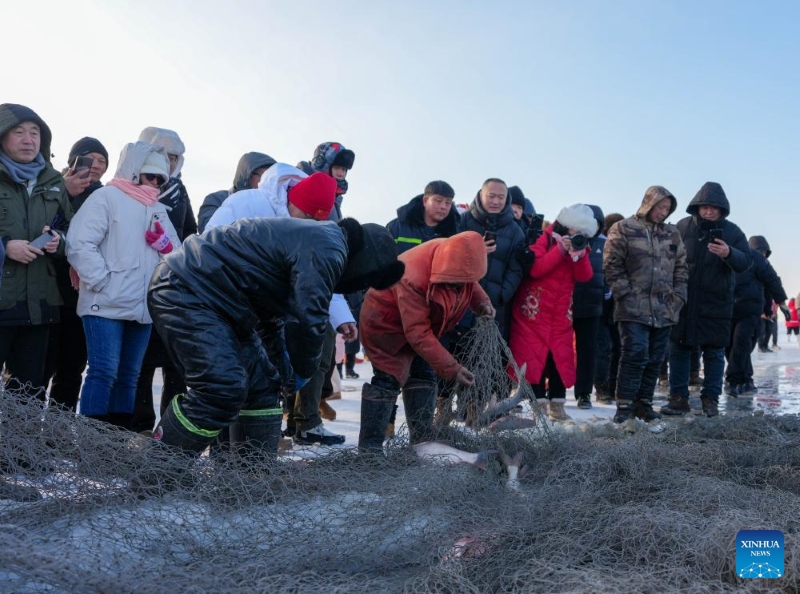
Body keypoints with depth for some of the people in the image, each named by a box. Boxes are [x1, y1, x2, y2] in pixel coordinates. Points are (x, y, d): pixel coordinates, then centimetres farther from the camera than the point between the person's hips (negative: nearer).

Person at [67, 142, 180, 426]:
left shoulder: (159, 210, 21)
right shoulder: (107, 197, -1)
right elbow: (79, 244, -12)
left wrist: (165, 244, -4)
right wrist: (103, 283, -17)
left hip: (143, 307, 7)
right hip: (106, 305, -7)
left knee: (129, 376, 9)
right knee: (104, 372, -11)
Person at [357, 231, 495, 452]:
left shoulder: (458, 257, -20)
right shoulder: (413, 279, -42)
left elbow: (470, 284, 5)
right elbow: (418, 334, -39)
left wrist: (481, 302, -17)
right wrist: (451, 368, -40)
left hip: (422, 319, 8)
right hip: (385, 322, -8)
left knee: (424, 377, 6)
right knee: (388, 380, -14)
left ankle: (422, 443, 13)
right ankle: (369, 448, -9)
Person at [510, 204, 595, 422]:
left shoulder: (579, 246, 8)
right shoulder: (544, 239, -9)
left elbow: (584, 277, -3)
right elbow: (535, 269, -22)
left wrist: (579, 254, -18)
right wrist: (561, 250, -23)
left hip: (561, 312, 5)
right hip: (535, 309, -5)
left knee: (561, 355, 3)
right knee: (535, 354, -2)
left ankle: (557, 403, 10)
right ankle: (539, 401, 5)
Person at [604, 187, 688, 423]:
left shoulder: (673, 234, 15)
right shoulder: (624, 229, 0)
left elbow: (681, 268, 18)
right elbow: (612, 265, -5)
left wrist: (678, 296, 7)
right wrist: (626, 294, -10)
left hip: (665, 310, 6)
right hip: (634, 309, -5)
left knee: (655, 359, 8)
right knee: (634, 355, -13)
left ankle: (644, 403, 18)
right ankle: (624, 404, -6)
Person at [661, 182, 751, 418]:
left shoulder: (732, 232, -2)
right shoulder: (683, 227, -1)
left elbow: (746, 262, -10)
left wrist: (729, 254, -31)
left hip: (716, 304, -1)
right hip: (683, 301, 1)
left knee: (714, 352, 5)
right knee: (678, 349, 4)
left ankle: (710, 399, 15)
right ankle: (678, 397, 13)